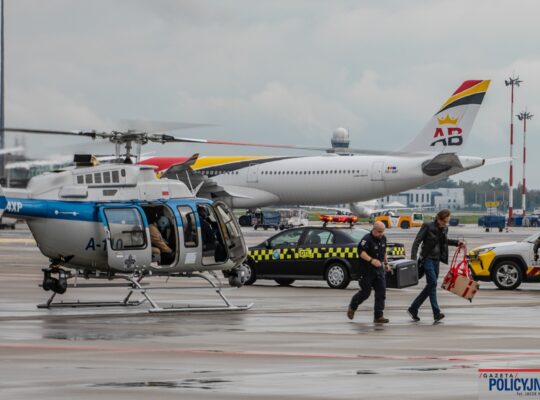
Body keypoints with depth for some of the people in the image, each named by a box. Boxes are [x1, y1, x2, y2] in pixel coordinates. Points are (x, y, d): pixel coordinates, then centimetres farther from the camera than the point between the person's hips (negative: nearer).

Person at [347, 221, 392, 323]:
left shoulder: (383, 238, 9)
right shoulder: (367, 239, -17)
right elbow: (361, 252, -29)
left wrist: (386, 263, 26)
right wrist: (371, 260, -40)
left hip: (379, 269, 7)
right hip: (367, 270, -7)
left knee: (381, 292, -2)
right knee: (365, 292, 1)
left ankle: (378, 316, 0)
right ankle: (352, 307, 28)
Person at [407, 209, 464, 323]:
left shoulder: (444, 229, 8)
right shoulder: (428, 227, -11)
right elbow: (417, 242, -12)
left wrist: (457, 243, 16)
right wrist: (413, 258, -20)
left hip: (436, 260, 7)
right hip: (427, 258, -7)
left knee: (430, 286, 7)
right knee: (432, 283, -16)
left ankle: (413, 309, 18)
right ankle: (436, 313, -20)